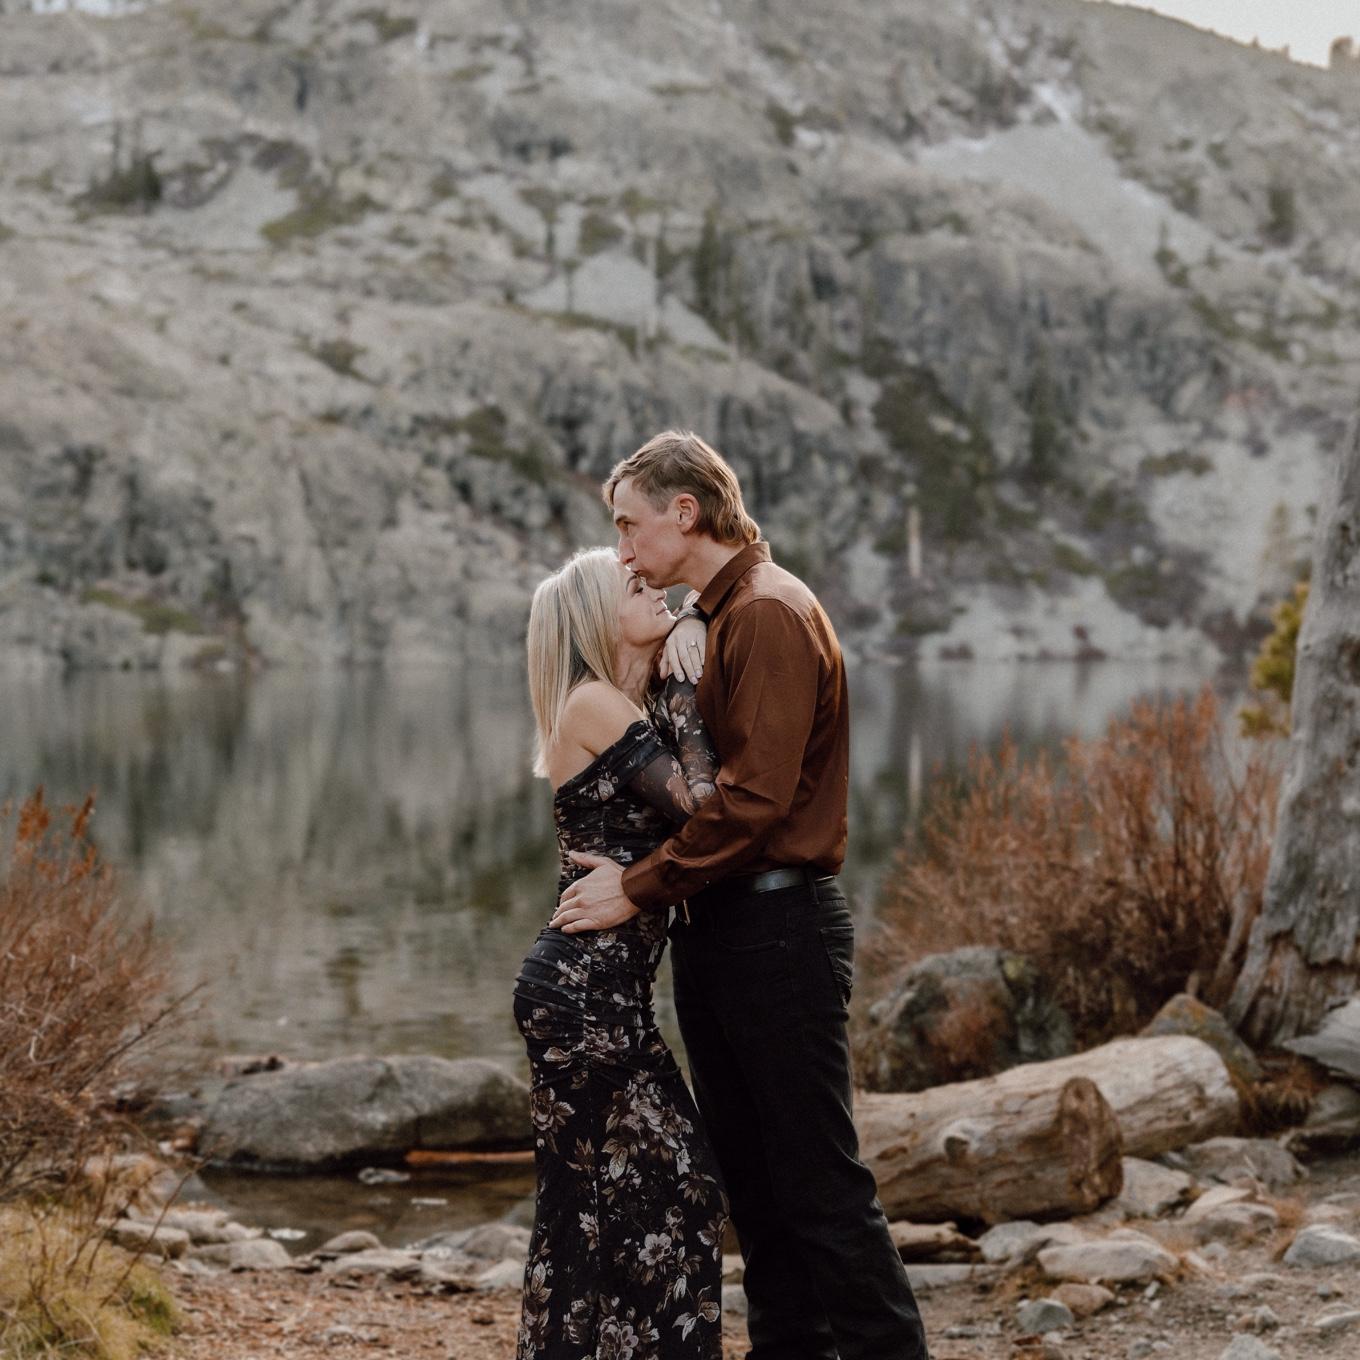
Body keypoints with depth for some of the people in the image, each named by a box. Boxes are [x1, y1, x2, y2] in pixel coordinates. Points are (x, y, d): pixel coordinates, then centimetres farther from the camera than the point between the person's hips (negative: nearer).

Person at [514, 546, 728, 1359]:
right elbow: (699, 806, -16)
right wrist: (683, 692, -5)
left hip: (601, 991, 9)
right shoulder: (596, 703, -10)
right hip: (585, 989, -9)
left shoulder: (629, 707, 19)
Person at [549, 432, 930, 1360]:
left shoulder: (771, 615, -13)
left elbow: (756, 795, -21)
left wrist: (640, 889, -16)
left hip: (778, 928, -10)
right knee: (750, 1175, 13)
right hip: (721, 928, 10)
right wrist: (638, 874, 6)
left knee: (820, 1178, -6)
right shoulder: (719, 616, 17)